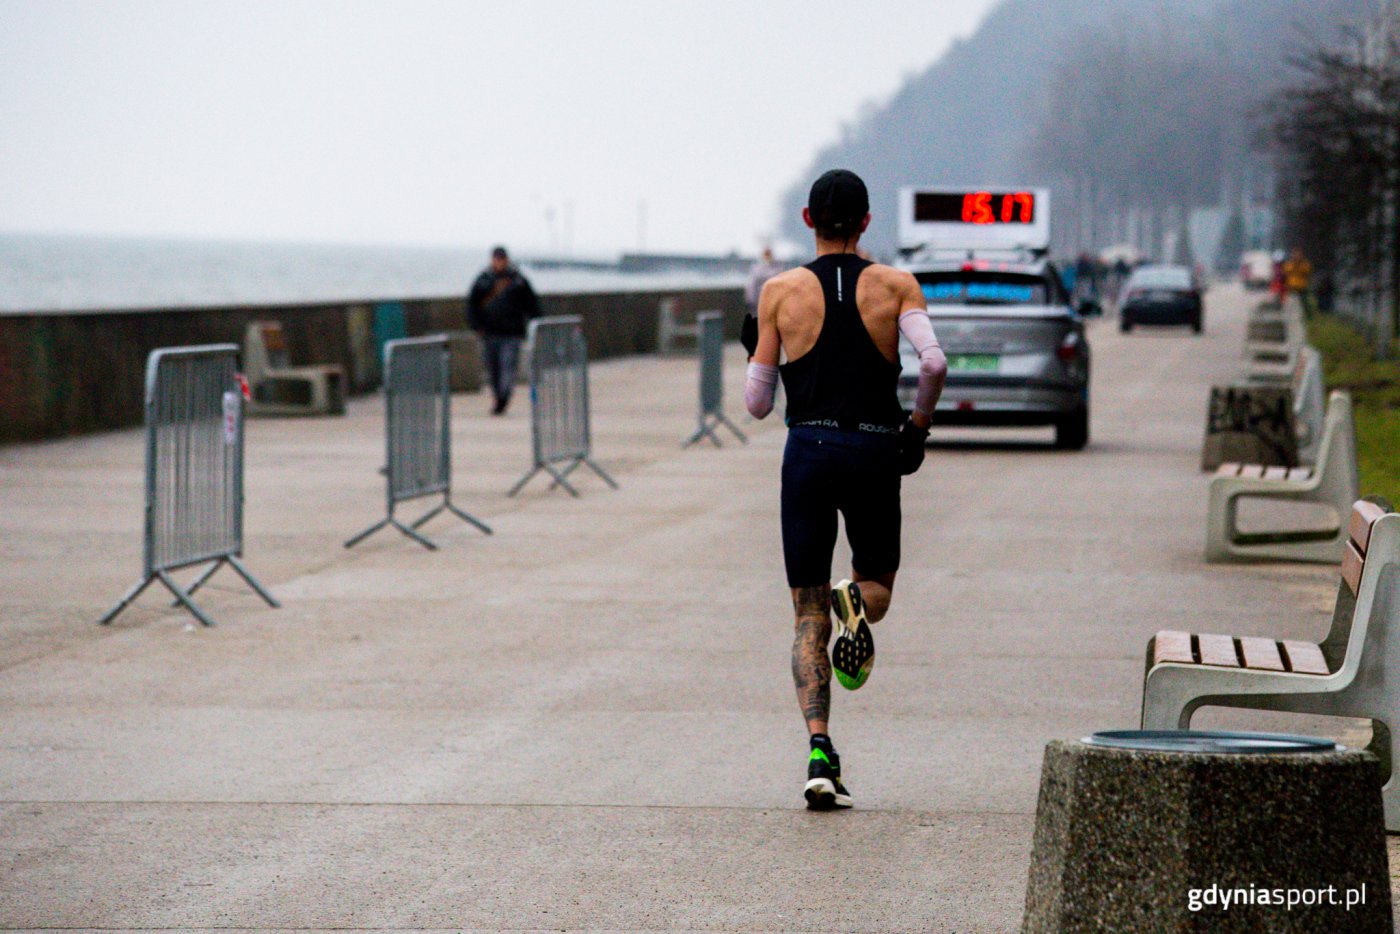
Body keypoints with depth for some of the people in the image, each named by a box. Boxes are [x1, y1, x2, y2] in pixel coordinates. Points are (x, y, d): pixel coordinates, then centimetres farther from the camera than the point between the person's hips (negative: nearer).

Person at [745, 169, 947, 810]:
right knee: (877, 582, 23)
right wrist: (918, 422, 3)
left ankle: (819, 754, -13)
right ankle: (859, 602, -17)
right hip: (876, 453, 0)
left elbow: (757, 403, 4)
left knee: (809, 618, 6)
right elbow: (933, 362, -14)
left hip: (809, 451, 0)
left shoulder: (780, 291, 3)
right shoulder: (896, 286, 3)